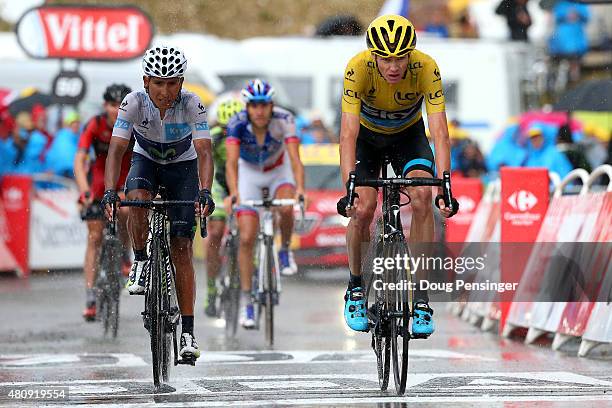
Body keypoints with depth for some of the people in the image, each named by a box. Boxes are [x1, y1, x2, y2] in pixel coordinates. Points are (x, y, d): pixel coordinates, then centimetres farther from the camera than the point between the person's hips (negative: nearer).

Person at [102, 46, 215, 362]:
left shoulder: (192, 105, -27)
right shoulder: (134, 103, -26)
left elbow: (204, 152, -34)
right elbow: (116, 149, -32)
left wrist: (204, 191, -51)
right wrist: (110, 191, -47)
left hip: (182, 166, -1)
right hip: (146, 161, 1)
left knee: (181, 248, -10)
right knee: (138, 199, -36)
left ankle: (187, 333, -9)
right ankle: (140, 262, -10)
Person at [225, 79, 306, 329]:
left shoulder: (283, 120, -29)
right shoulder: (238, 123, -28)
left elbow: (295, 159, -38)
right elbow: (232, 161, -38)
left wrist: (300, 188, -56)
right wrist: (233, 192, -55)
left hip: (279, 170, 0)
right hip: (249, 172, 0)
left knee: (286, 208, -33)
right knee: (247, 238, -10)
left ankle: (285, 251, -1)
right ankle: (246, 302, -2)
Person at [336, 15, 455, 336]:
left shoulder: (426, 68, -33)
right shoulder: (358, 68, -34)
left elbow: (439, 132, -36)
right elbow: (348, 132, -38)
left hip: (408, 133, 0)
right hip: (367, 134, 0)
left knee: (422, 197, -24)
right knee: (363, 208, -19)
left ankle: (421, 296, -16)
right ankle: (356, 288, 7)